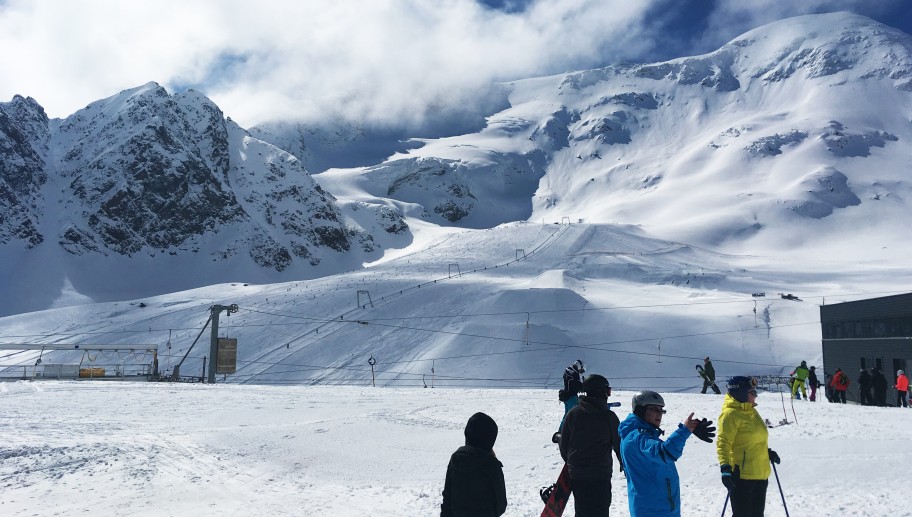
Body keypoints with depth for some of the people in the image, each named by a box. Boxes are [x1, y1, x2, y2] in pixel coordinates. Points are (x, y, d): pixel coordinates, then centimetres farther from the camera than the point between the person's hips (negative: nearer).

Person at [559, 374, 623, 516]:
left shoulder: (573, 413, -1)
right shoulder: (609, 416, -10)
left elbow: (563, 443, 6)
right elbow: (619, 444, 0)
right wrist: (624, 464, 17)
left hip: (576, 474, 4)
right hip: (600, 476, -4)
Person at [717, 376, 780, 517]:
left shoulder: (752, 411, 12)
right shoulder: (730, 414, -15)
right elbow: (723, 442, -22)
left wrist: (768, 452, 29)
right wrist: (725, 467, -30)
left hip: (760, 473, 9)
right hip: (741, 475, -9)